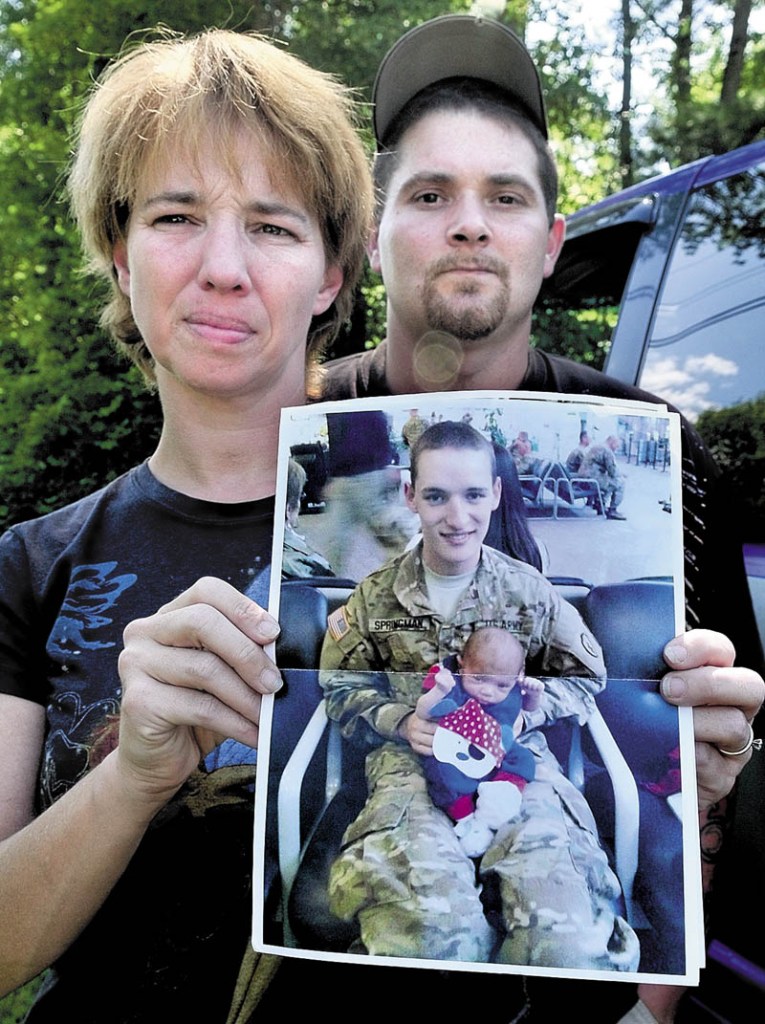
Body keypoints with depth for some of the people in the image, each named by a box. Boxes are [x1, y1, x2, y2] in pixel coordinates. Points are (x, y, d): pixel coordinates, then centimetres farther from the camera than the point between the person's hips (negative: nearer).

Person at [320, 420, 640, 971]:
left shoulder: (530, 590, 3)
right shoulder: (375, 595, 4)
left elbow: (586, 678, 12)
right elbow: (342, 690, 11)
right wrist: (401, 721, -9)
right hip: (411, 757, 0)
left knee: (567, 940, -25)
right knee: (435, 933, -30)